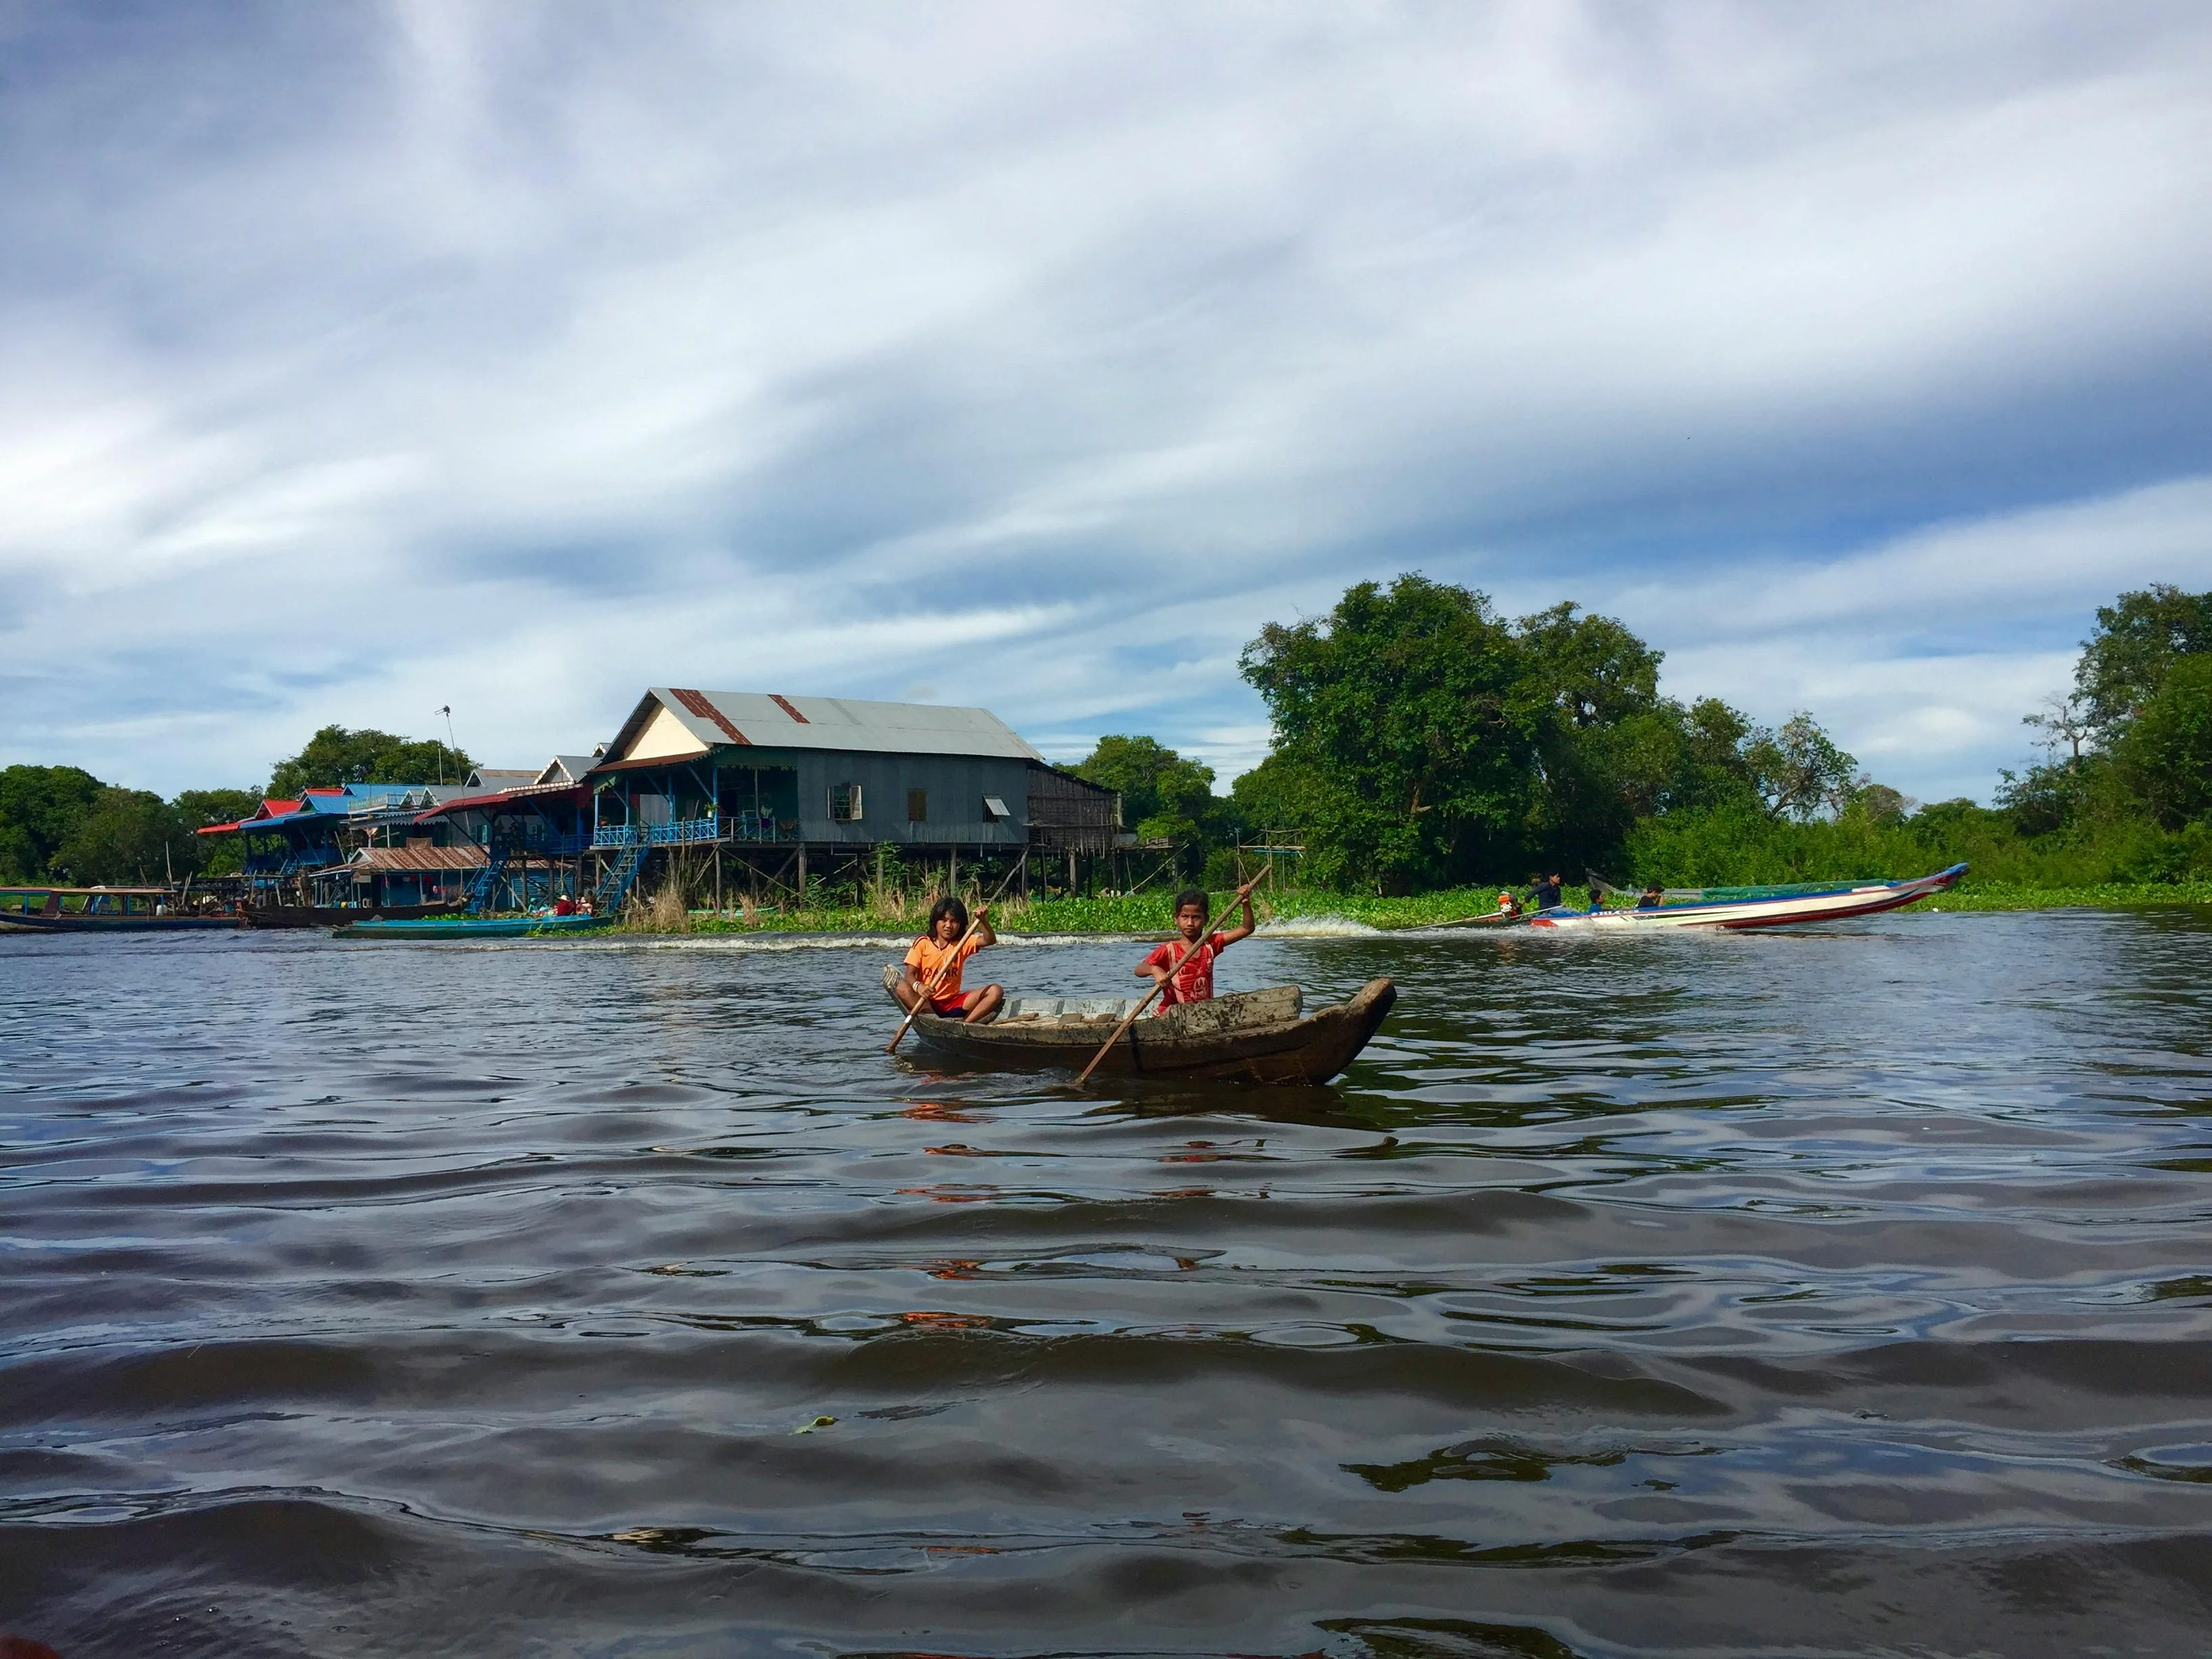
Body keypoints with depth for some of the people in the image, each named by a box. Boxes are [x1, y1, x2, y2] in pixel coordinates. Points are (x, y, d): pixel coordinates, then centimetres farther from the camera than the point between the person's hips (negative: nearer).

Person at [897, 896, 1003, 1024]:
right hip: (927, 1003, -3)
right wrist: (918, 986, -32)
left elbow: (990, 940, -7)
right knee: (902, 988, -32)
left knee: (995, 991, -14)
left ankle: (965, 1024, -29)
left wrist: (983, 920, -26)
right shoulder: (923, 943, -1)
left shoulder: (963, 943, 7)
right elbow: (910, 974, -10)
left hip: (953, 1002, 3)